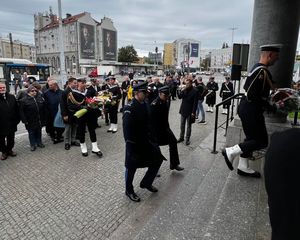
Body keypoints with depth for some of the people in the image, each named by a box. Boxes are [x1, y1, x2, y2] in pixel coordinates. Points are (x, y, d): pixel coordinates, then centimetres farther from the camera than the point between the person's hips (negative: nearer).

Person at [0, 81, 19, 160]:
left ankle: (10, 149, 37)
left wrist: (17, 120, 1)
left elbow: (16, 109, 3)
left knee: (11, 139, 18)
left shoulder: (11, 97, 0)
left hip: (11, 124, 3)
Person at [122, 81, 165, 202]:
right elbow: (127, 128, -23)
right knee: (131, 167, 9)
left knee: (158, 158, 13)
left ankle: (146, 183, 32)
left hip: (146, 139, 8)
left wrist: (151, 137, 12)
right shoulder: (129, 108, -20)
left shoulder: (145, 105, 3)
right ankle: (129, 190, 33)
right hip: (134, 142, -8)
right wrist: (129, 144, -22)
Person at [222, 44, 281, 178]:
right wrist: (270, 107, -14)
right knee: (261, 141, 0)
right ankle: (230, 152, 5)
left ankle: (243, 167, 26)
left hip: (248, 110, 11)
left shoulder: (258, 68, 13)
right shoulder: (262, 71, -19)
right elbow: (252, 95, -25)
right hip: (251, 111, -11)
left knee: (252, 138, 17)